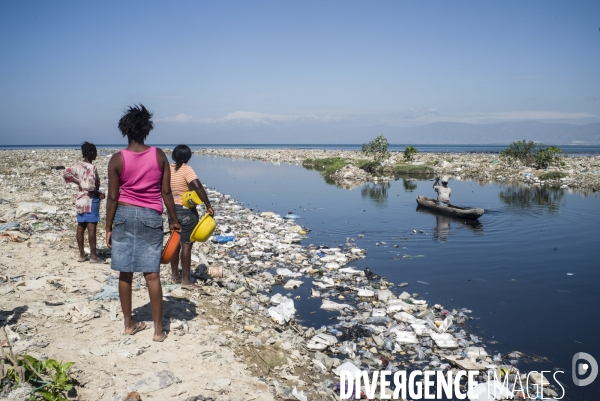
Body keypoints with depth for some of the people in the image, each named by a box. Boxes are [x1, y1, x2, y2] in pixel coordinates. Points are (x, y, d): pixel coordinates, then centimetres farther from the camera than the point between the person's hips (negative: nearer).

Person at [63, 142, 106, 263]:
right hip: (91, 200, -8)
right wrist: (99, 194, -10)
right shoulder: (91, 168, -18)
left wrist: (78, 182, 5)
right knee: (91, 228, -3)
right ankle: (93, 256, 2)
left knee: (80, 227, 10)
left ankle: (82, 255, 18)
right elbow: (90, 186, -25)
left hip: (80, 199, 8)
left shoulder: (78, 165, 5)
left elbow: (65, 173, 4)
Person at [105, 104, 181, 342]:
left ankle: (129, 324, 22)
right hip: (151, 217, 0)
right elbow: (166, 192, -2)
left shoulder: (117, 159, -6)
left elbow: (112, 197, -5)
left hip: (124, 215, 0)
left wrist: (108, 228, 3)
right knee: (152, 274, 3)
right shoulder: (159, 155, -4)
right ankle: (158, 330, 8)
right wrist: (174, 221, 7)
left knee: (125, 273, 11)